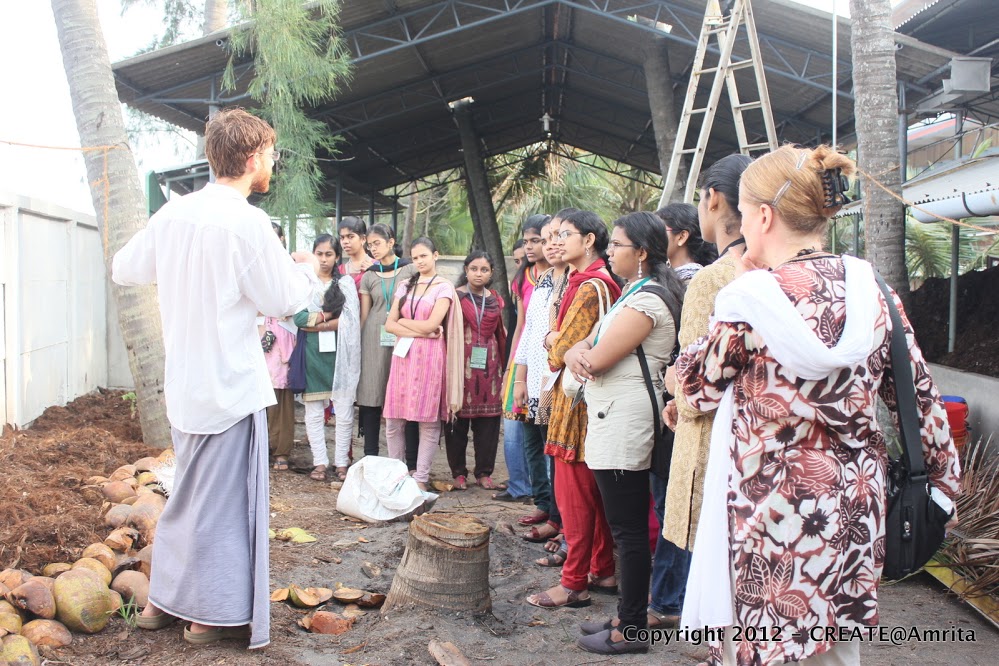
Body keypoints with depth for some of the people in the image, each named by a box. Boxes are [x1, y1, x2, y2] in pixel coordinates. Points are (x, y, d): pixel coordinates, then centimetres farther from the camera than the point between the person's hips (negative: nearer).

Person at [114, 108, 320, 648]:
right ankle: (216, 614, 18)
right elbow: (282, 301, -10)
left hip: (185, 385, 7)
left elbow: (124, 269, 15)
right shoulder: (246, 221, -18)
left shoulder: (172, 214, 3)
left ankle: (164, 600, 31)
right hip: (230, 385, -7)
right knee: (225, 497, 5)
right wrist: (307, 270, 9)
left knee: (191, 492, 21)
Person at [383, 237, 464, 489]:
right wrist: (419, 331, -7)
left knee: (428, 419, -2)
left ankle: (421, 478, 5)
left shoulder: (444, 287, 1)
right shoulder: (405, 287, 16)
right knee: (394, 420, 3)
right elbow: (389, 325, 6)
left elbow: (431, 325, -10)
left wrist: (403, 321, 2)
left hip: (429, 357, -4)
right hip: (403, 355, 5)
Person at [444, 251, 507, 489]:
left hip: (489, 365, 3)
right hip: (461, 363, -3)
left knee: (488, 421, 4)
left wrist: (504, 365, 10)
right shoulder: (456, 297, 2)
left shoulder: (496, 300, 13)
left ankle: (484, 472, 15)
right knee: (458, 418, 0)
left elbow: (500, 334, 16)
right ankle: (458, 472, 11)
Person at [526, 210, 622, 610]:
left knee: (574, 493, -3)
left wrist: (553, 340, 4)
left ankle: (574, 584, 4)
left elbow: (563, 348, -16)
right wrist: (559, 341, -2)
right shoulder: (604, 283, 14)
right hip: (586, 395, 10)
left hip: (577, 397, -10)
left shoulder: (589, 287, -16)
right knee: (595, 493, 15)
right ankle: (603, 572, 25)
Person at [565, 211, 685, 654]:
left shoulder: (645, 300, -14)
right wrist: (575, 353, -8)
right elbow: (585, 347, 15)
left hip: (623, 421, -11)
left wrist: (583, 354, 3)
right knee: (628, 526, 15)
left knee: (628, 529, -3)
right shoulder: (633, 293, 19)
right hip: (613, 419, 11)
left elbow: (598, 360, -20)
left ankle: (630, 631, 6)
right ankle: (628, 616, 25)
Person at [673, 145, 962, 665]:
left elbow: (696, 385, -2)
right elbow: (920, 398, 6)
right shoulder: (872, 291, -1)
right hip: (855, 508, 6)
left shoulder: (751, 298, -17)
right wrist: (943, 481, 19)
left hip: (772, 512, -6)